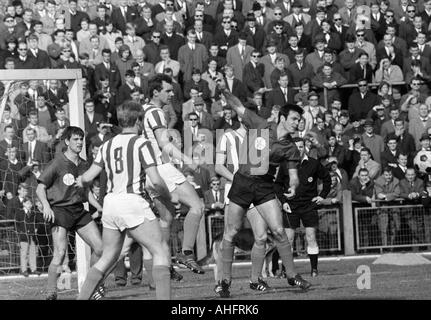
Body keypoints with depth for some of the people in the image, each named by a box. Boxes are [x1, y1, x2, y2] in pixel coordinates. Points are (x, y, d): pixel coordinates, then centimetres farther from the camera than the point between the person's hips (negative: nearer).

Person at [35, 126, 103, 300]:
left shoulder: (83, 164, 12)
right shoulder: (58, 163, -7)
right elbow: (40, 188, -7)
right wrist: (46, 206, -23)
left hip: (79, 210, 6)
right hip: (60, 209, -6)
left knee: (100, 247, -1)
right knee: (60, 252, -19)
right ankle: (50, 294, -12)